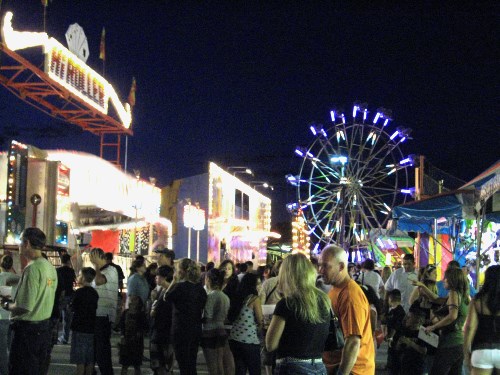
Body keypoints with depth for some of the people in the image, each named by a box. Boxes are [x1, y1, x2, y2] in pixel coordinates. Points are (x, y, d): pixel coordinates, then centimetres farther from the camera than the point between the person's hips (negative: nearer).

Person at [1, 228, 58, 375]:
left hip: (27, 329, -8)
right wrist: (13, 302, 17)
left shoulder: (32, 268, -19)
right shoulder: (50, 267, 7)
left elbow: (24, 307, -23)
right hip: (44, 327, 9)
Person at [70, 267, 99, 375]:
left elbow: (72, 308, -8)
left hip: (80, 328, -6)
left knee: (80, 359, -1)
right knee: (90, 359, 12)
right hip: (92, 328, 6)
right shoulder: (95, 292, 3)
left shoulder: (79, 292, -15)